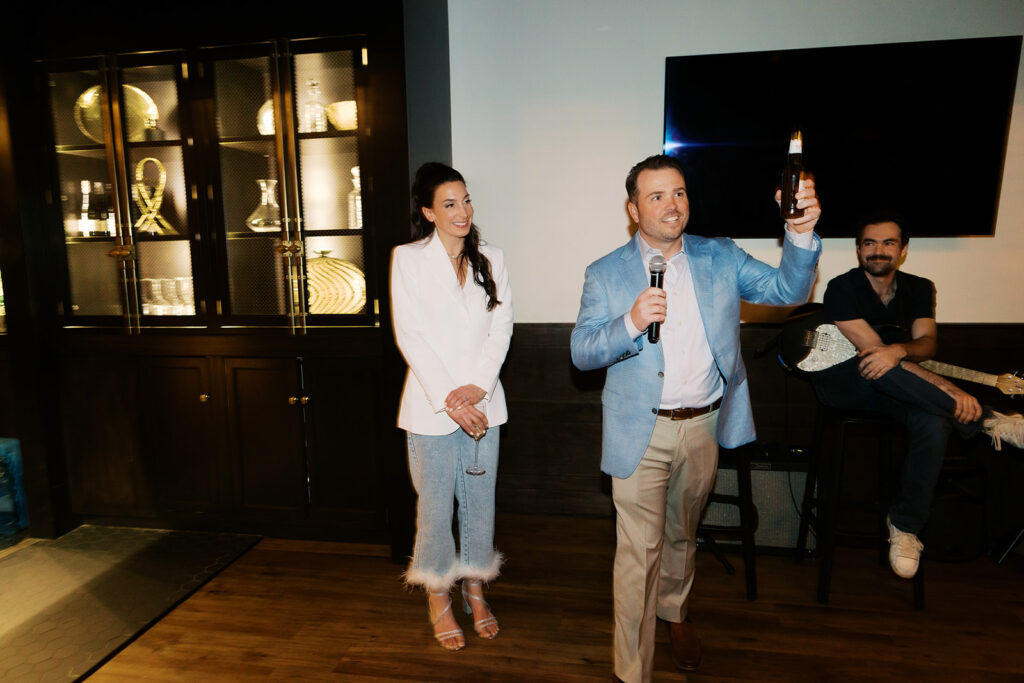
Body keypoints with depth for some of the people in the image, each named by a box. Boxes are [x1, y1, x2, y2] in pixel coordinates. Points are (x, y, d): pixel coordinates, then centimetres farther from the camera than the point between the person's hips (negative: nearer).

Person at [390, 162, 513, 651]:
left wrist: (477, 386, -12)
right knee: (436, 504, 8)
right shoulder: (408, 258, -2)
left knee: (479, 500, 12)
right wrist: (448, 398, -15)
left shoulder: (491, 259, 8)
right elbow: (409, 334, -8)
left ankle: (474, 587, 32)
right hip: (432, 404, -3)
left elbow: (501, 328, 1)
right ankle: (439, 597, 28)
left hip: (482, 402, 3)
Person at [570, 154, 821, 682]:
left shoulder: (720, 258, 4)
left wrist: (801, 233, -20)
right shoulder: (605, 275, -4)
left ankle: (674, 611, 52)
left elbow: (789, 289, -2)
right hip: (641, 431, -3)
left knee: (682, 533, 24)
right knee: (639, 551, 2)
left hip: (704, 425, 3)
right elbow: (581, 352, -9)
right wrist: (630, 323, -27)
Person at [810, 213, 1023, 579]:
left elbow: (927, 342, -6)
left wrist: (899, 350, -34)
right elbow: (871, 349, -20)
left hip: (897, 386, 4)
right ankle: (988, 422, -23)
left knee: (934, 423, -29)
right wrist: (950, 389, -27)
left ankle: (905, 524, -13)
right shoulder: (842, 288, -11)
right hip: (842, 381, -4)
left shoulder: (919, 288, 8)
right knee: (875, 366, -39)